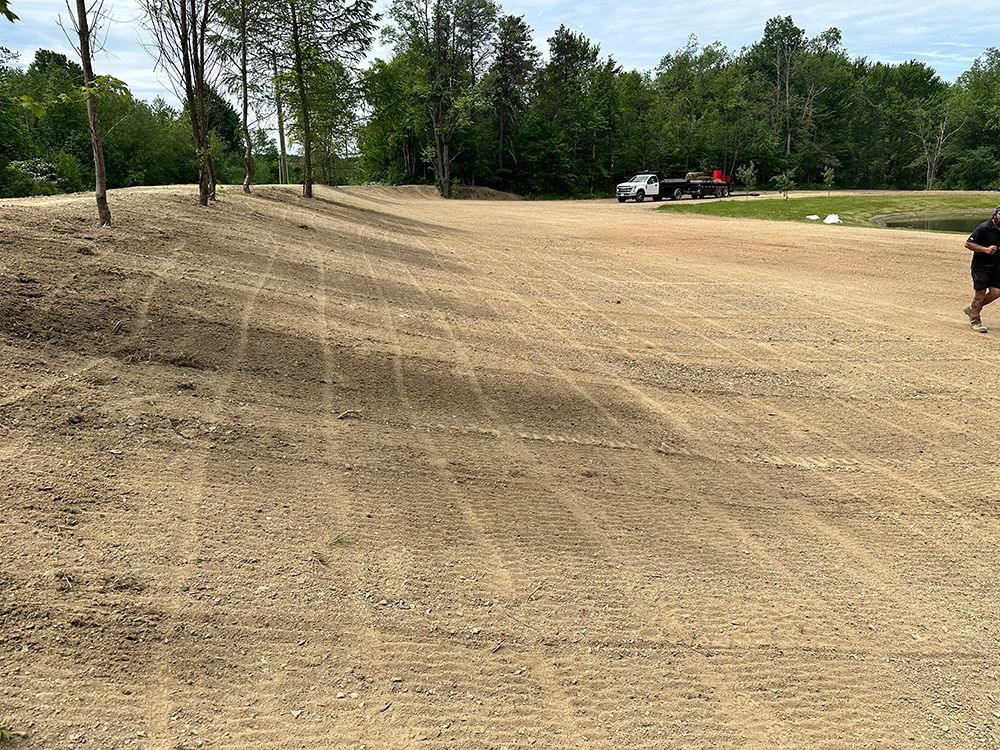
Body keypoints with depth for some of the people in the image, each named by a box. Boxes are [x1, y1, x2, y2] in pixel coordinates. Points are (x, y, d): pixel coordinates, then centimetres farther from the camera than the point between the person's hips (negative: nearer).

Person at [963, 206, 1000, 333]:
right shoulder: (984, 227, -12)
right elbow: (968, 244, -13)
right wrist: (985, 249, -23)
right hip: (980, 266, -6)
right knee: (980, 292, -3)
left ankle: (972, 309, 20)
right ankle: (975, 320, 12)